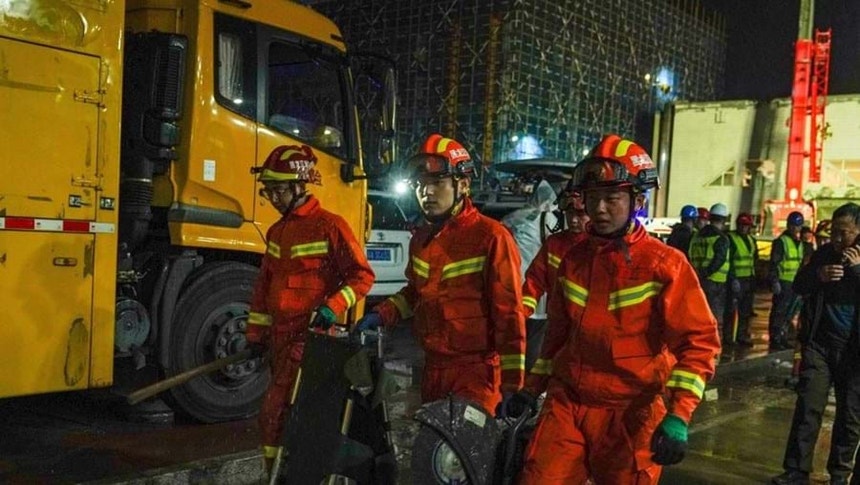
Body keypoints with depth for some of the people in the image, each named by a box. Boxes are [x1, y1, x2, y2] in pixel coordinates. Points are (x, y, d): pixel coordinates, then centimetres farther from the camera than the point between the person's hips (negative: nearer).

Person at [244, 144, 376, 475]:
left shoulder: (330, 226, -10)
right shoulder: (277, 232, 14)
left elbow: (361, 275, -10)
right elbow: (265, 284, 19)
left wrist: (332, 307, -22)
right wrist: (256, 333, 17)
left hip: (310, 337, -8)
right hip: (281, 337, 8)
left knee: (274, 415, -10)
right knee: (295, 413, 16)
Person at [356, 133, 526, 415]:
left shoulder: (491, 237, -15)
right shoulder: (421, 240, 9)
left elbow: (509, 315, -15)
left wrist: (512, 383, -16)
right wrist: (382, 315, 7)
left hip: (476, 373, -7)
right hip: (432, 369, 7)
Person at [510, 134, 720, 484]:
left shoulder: (664, 264, -8)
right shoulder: (573, 259, 7)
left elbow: (698, 341, -10)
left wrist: (678, 416, -19)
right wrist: (532, 388, 17)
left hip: (630, 413, -3)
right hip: (566, 404, 4)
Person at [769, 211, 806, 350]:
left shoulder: (800, 244, 16)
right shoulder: (781, 241, -8)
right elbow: (774, 263, -12)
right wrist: (775, 281, -19)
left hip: (795, 283, 8)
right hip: (783, 283, -8)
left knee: (789, 313, 13)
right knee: (779, 312, -5)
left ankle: (783, 338, 22)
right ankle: (775, 340, 0)